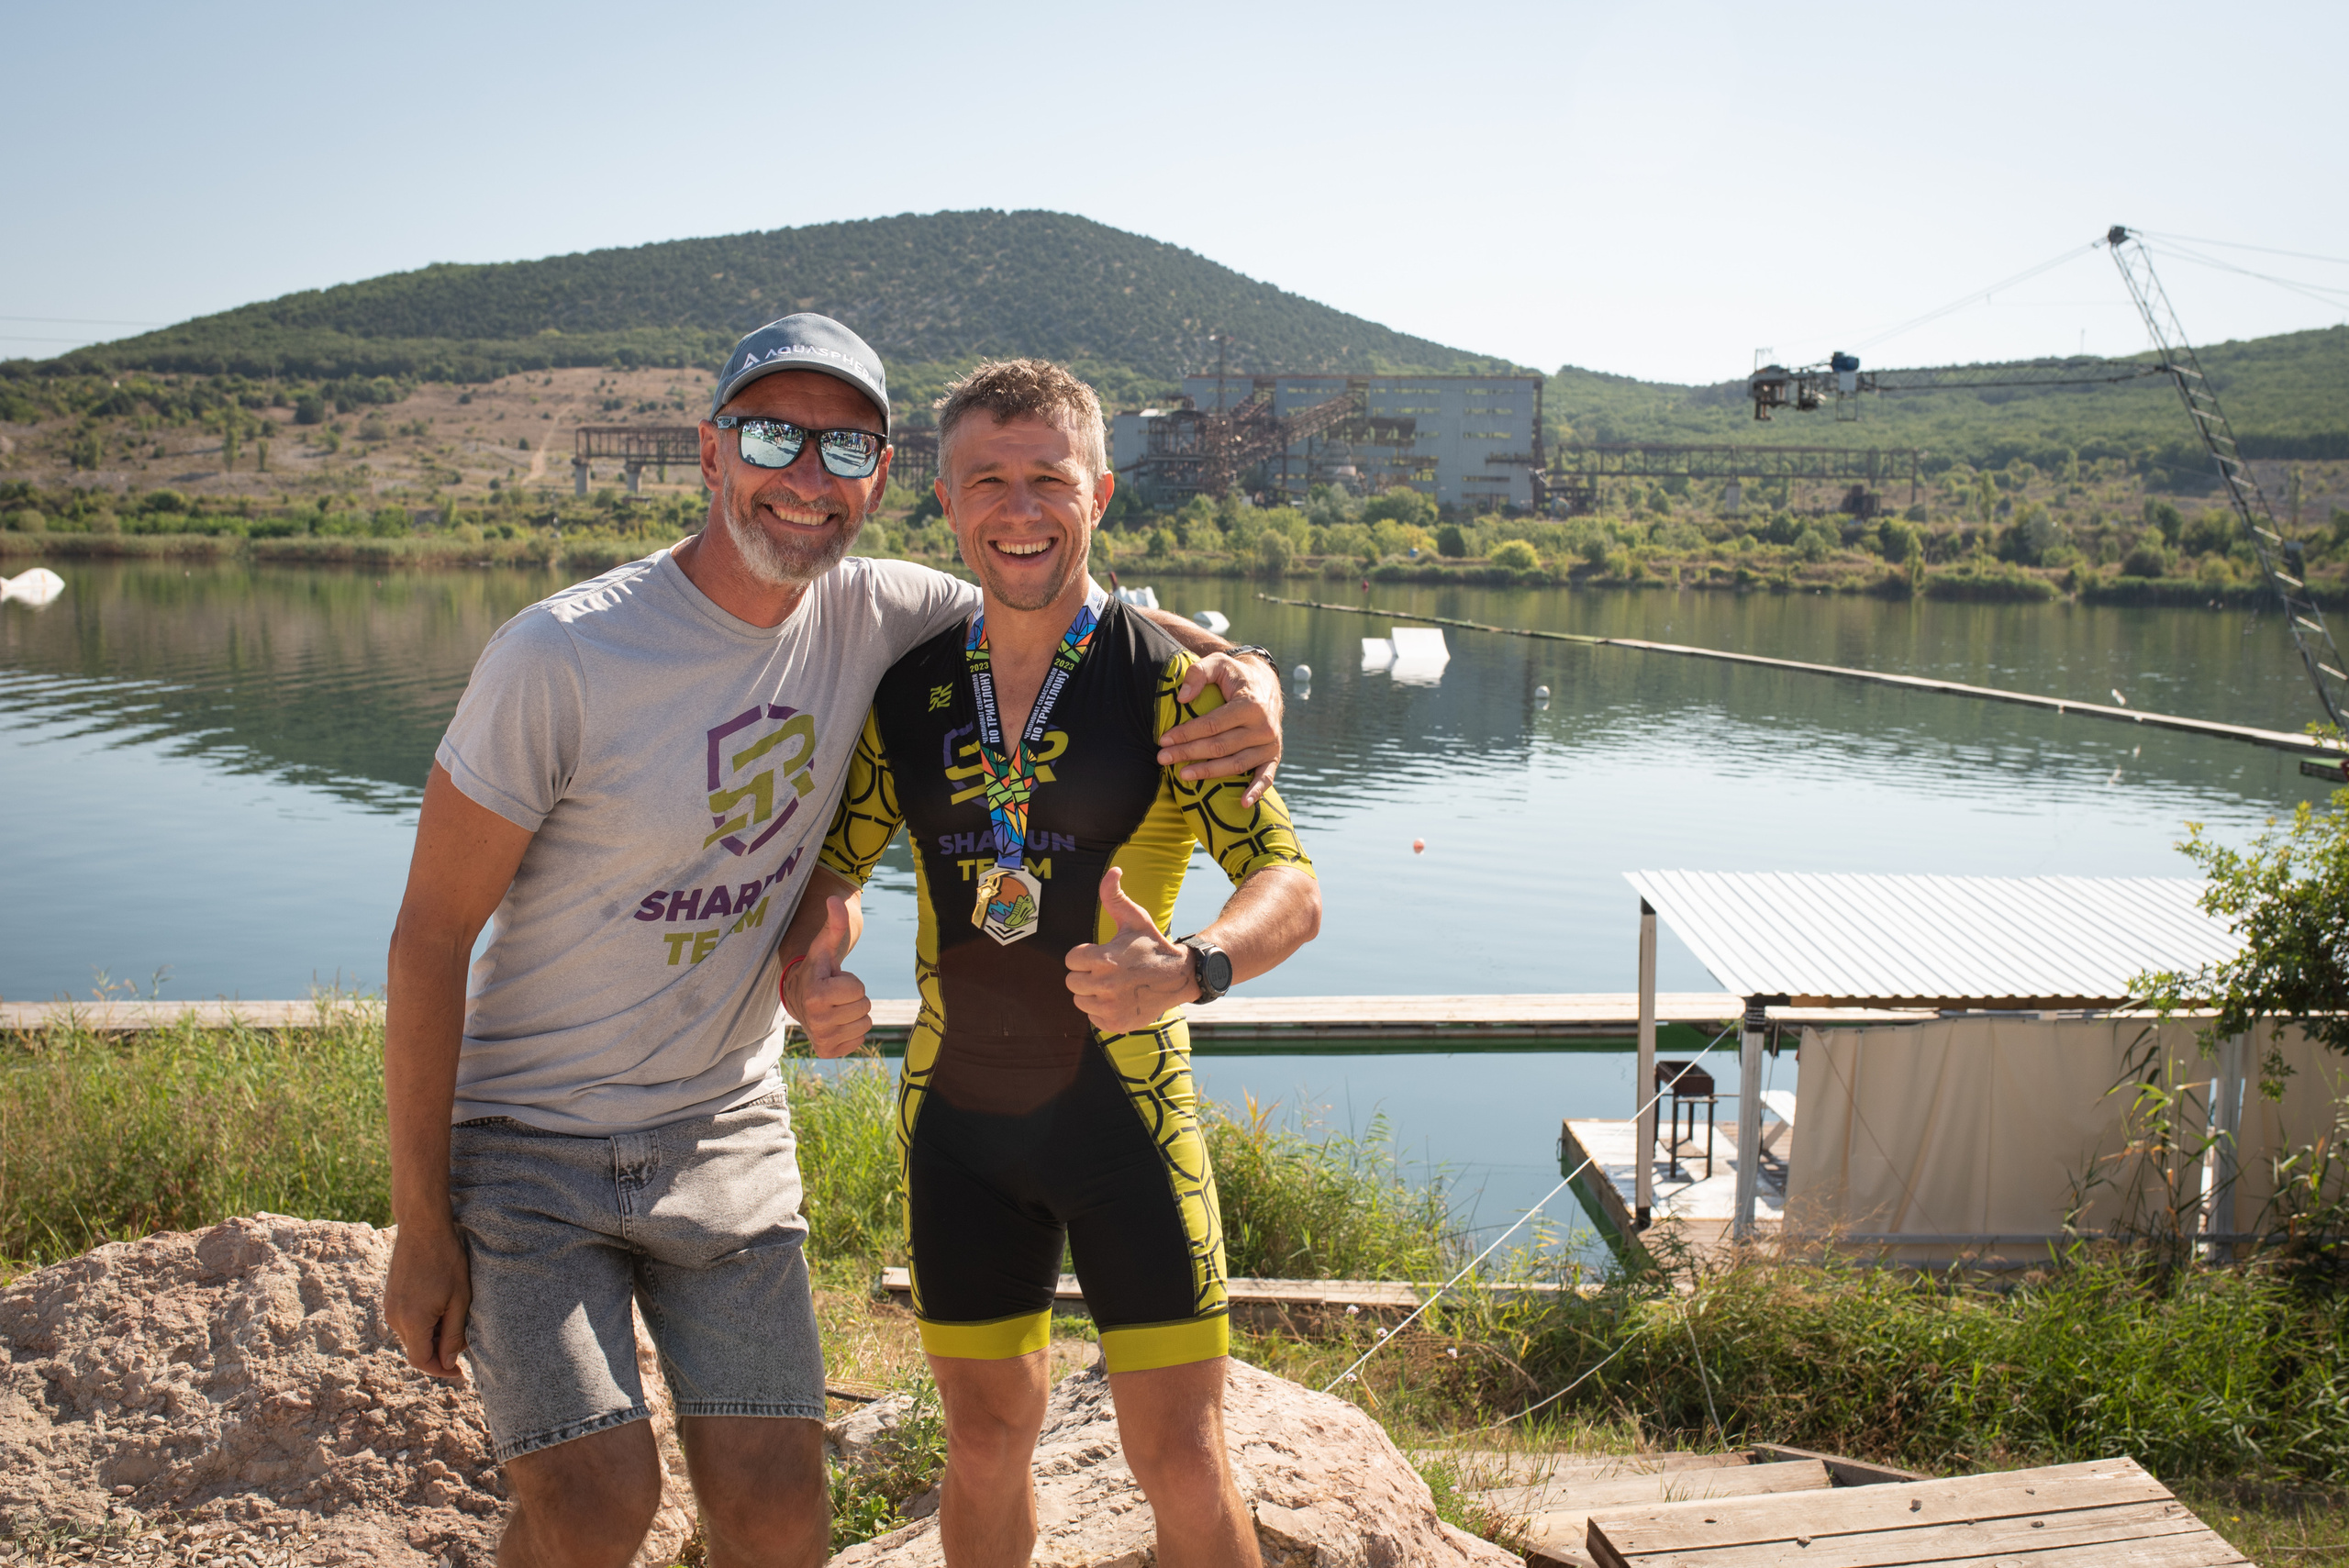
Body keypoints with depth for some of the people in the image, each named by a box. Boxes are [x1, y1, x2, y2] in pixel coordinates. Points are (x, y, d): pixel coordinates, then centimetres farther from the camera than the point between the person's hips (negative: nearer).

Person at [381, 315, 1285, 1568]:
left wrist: (1241, 672, -14)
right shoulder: (560, 657, -20)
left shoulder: (873, 614, -7)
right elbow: (430, 935, -14)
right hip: (529, 1143, -3)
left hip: (727, 1135, 4)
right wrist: (421, 1227, -11)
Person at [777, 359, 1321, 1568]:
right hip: (955, 1113, 3)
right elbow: (834, 866, 9)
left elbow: (1290, 886, -15)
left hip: (1126, 1107, -3)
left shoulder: (1164, 683, -10)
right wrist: (811, 978, -14)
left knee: (1180, 1459, 0)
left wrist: (1191, 971, -36)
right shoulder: (907, 693, 2)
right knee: (986, 1443, 16)